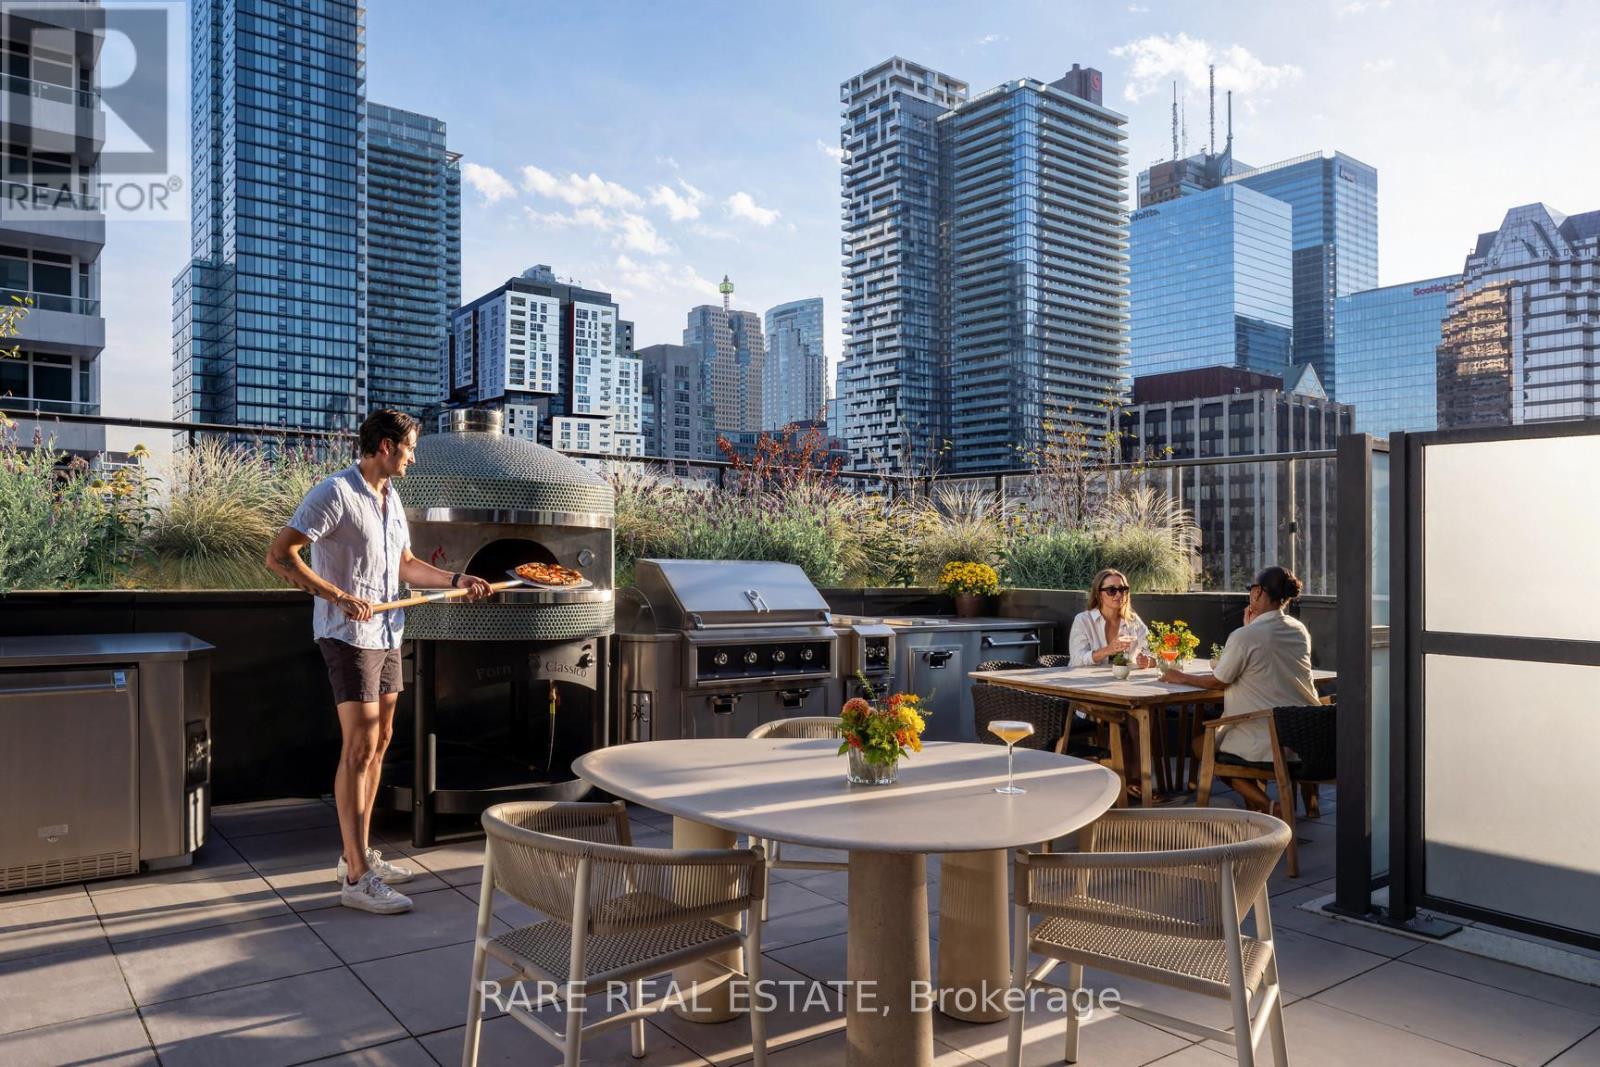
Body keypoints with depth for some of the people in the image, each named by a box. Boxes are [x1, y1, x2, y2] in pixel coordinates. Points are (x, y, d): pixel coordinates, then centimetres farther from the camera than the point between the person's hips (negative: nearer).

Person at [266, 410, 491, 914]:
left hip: (386, 634, 9)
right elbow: (279, 556, -19)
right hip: (348, 635, -9)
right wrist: (340, 597, -24)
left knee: (379, 742, 12)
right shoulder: (335, 492, -14)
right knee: (359, 747, -9)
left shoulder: (391, 498, 13)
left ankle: (356, 854, 24)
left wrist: (455, 579, 10)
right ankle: (356, 878, -3)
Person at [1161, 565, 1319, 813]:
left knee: (1201, 745, 13)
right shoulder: (1300, 630, 5)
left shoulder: (1244, 636, -16)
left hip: (1269, 741, -8)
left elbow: (1217, 682, -6)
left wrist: (1181, 678, 9)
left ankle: (1265, 806, -2)